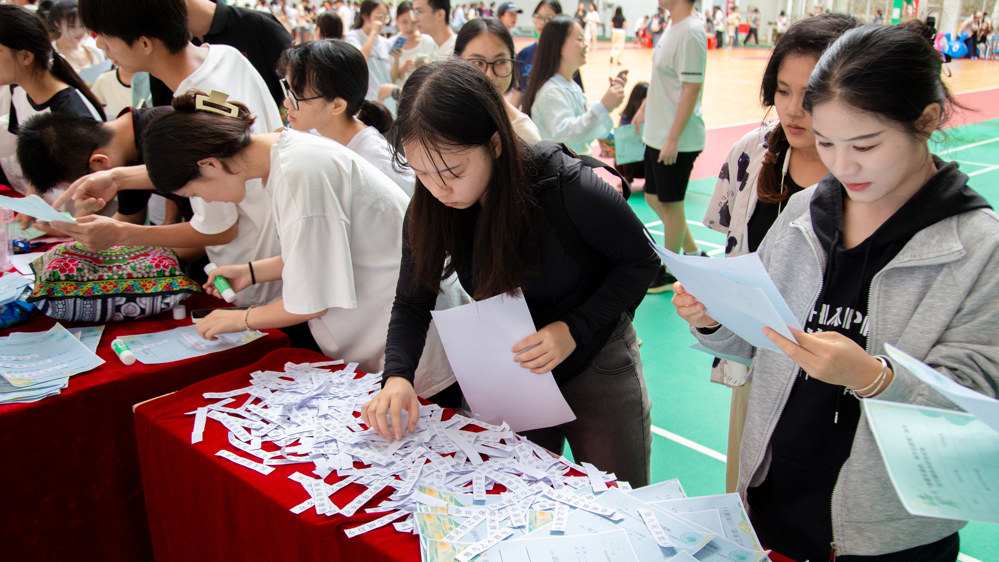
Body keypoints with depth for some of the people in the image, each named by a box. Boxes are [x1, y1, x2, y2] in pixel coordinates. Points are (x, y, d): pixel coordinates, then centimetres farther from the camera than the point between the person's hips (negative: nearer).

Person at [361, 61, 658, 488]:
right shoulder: (430, 208, -15)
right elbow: (412, 303, -6)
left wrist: (575, 329, -26)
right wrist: (397, 376, -23)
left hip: (595, 369, -3)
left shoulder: (566, 187, -29)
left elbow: (640, 261, -15)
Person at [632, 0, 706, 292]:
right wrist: (644, 108, 23)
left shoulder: (690, 32, -18)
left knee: (671, 205, 4)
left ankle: (669, 272, 20)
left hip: (677, 141, -9)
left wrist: (673, 139, -22)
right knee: (654, 199, 17)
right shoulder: (673, 27, 10)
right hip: (657, 134, 9)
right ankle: (693, 255, 31)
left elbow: (692, 88, -21)